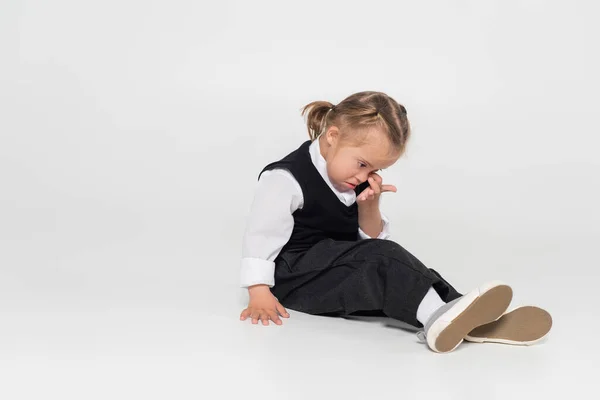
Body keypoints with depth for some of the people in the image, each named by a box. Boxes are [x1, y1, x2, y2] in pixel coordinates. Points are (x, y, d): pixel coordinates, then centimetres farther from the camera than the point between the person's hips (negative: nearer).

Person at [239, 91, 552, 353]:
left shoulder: (357, 183, 9)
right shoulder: (286, 179, -15)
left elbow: (372, 240, 11)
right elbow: (260, 235, -13)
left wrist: (369, 208, -8)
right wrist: (259, 294, -17)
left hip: (344, 274, 8)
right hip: (294, 276, -8)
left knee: (396, 279, -18)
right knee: (379, 260, -29)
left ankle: (471, 323, -35)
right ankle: (439, 317, -49)